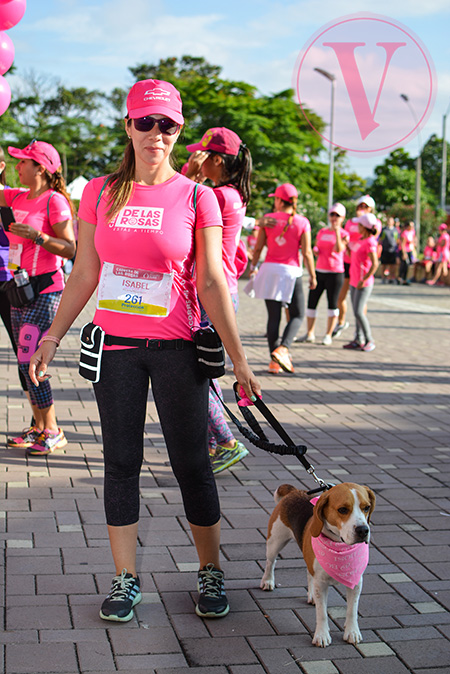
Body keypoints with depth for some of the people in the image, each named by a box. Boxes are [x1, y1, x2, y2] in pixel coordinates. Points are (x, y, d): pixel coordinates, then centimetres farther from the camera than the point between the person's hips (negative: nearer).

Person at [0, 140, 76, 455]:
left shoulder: (55, 201, -10)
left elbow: (71, 249, -14)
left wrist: (35, 235, -21)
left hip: (45, 289, -8)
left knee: (29, 359, -11)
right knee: (25, 361, 10)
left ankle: (53, 431, -1)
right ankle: (39, 427, 20)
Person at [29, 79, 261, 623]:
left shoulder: (196, 197, -3)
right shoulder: (100, 193, 3)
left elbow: (212, 283, -4)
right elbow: (84, 275, 8)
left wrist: (238, 359, -6)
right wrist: (51, 339, 8)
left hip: (175, 345, -2)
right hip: (115, 344, 2)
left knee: (191, 462, 5)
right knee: (121, 461, 7)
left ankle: (210, 572, 22)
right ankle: (125, 578, 20)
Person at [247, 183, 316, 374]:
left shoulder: (267, 219, 2)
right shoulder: (302, 222, -3)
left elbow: (258, 248, 5)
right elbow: (307, 253, -5)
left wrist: (253, 268, 18)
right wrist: (312, 275, 4)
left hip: (269, 269, 2)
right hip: (291, 271, -2)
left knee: (273, 316, 6)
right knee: (297, 315, 8)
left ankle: (274, 362, 7)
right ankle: (282, 349, -15)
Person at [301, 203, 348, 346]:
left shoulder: (343, 234, -2)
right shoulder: (322, 232, 13)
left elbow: (338, 249, -19)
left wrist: (337, 232, -22)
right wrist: (315, 250, 1)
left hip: (335, 273, -5)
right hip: (319, 271, 5)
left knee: (332, 304, 1)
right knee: (311, 302, 2)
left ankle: (328, 335, 10)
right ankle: (310, 334, 12)